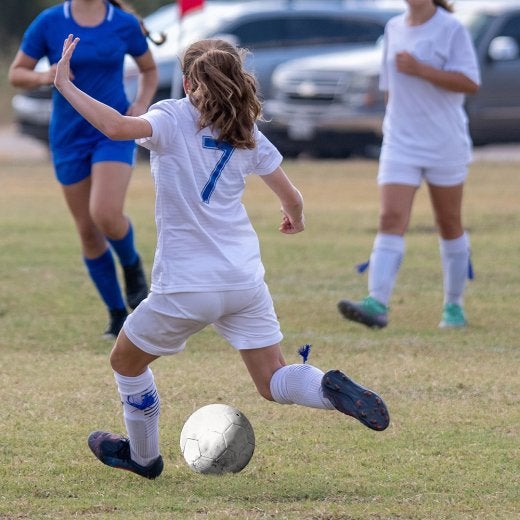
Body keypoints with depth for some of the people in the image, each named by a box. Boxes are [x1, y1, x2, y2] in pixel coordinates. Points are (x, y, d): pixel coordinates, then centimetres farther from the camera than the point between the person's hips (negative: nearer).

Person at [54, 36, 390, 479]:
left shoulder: (174, 118, -6)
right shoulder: (247, 134, 8)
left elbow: (118, 127, -27)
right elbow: (292, 199, 10)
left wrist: (66, 85, -20)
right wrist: (295, 220, 34)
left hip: (186, 288, -4)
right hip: (245, 281, 4)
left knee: (126, 360, 21)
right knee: (272, 382, 10)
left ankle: (142, 455, 33)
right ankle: (331, 389, -20)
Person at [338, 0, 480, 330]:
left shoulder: (451, 29, -8)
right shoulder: (394, 29, 8)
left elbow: (470, 83, -16)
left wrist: (420, 70, -23)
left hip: (445, 145, -3)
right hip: (400, 144, 3)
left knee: (449, 224, 10)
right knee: (391, 220, -13)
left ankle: (454, 305, 24)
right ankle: (378, 304, -24)